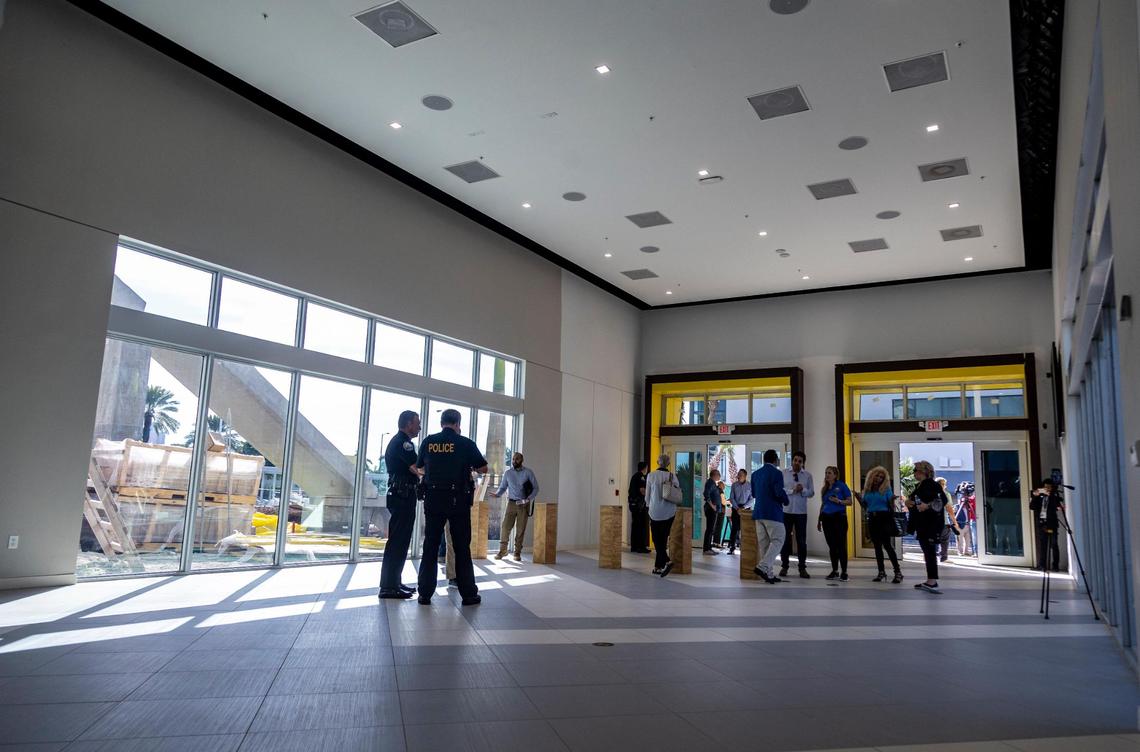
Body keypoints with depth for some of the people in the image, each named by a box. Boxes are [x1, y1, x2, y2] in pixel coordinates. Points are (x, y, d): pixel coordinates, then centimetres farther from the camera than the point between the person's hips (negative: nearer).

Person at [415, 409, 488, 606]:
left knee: (430, 546, 9)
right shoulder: (465, 443, -6)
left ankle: (425, 593, 9)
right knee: (462, 547, 4)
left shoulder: (428, 442, 2)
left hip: (433, 500, 2)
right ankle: (468, 594, 9)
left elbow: (420, 467, 17)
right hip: (458, 501, -2)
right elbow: (483, 468, 2)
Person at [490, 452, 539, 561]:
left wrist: (530, 498, -14)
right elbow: (502, 487, 11)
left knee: (520, 529, 2)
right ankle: (502, 550, 5)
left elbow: (535, 488, 2)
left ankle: (517, 553, 10)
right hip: (511, 503, 1)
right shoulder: (508, 473, 6)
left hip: (524, 504, -1)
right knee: (505, 527, -6)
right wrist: (497, 494, -10)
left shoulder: (528, 472, 0)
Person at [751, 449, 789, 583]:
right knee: (777, 541, -1)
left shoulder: (755, 474, 11)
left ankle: (768, 574, 10)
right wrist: (786, 501, 2)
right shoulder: (776, 473, -10)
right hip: (773, 513, -7)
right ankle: (762, 567, -15)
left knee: (763, 544, 9)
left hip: (758, 513, 7)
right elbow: (780, 493, -17)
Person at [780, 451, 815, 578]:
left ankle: (802, 568, 13)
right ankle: (784, 566, 15)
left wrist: (803, 490, -16)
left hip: (801, 512, 1)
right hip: (786, 511, -1)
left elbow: (811, 492, 2)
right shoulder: (784, 473, 1)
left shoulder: (807, 475, 5)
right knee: (785, 539, 6)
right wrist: (792, 490, -18)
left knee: (801, 540, 5)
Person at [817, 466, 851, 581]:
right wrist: (819, 520, 21)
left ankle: (844, 572, -1)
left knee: (841, 545, -6)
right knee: (831, 546, 8)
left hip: (839, 517, -5)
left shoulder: (841, 485, -2)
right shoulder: (825, 489, 15)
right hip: (827, 518, 6)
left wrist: (839, 501, -20)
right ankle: (834, 571, 15)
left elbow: (849, 502, -2)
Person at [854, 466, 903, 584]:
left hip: (884, 519, -5)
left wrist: (892, 500, -21)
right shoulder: (866, 490, 10)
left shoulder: (886, 490, -1)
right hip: (872, 520, 5)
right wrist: (859, 499, 0)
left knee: (887, 545, -12)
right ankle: (881, 572, 15)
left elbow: (891, 508, -2)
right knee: (877, 546, 9)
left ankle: (898, 572, -9)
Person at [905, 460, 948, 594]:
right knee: (927, 552, 12)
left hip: (932, 523, -10)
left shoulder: (931, 484, -11)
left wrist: (928, 505, -30)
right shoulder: (919, 486, 16)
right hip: (922, 524, 10)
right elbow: (914, 502, 23)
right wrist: (908, 502, 1)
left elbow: (944, 500, -20)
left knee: (930, 551, -12)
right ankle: (931, 581, 17)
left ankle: (932, 582, -14)